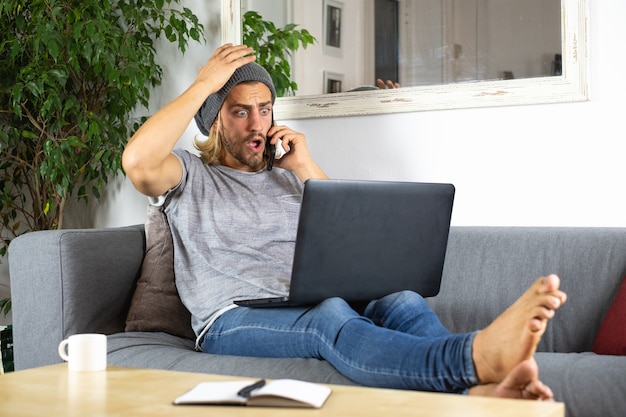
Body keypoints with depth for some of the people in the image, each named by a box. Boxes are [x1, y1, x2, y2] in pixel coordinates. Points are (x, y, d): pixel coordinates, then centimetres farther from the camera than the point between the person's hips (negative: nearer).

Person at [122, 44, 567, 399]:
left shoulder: (288, 179, 27)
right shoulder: (191, 176, 14)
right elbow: (138, 160, -11)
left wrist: (307, 168, 10)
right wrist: (203, 84, -4)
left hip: (309, 310, 5)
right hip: (234, 321, -5)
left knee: (402, 301, -27)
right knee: (331, 314, -38)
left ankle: (480, 392, -56)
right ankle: (478, 356, -62)